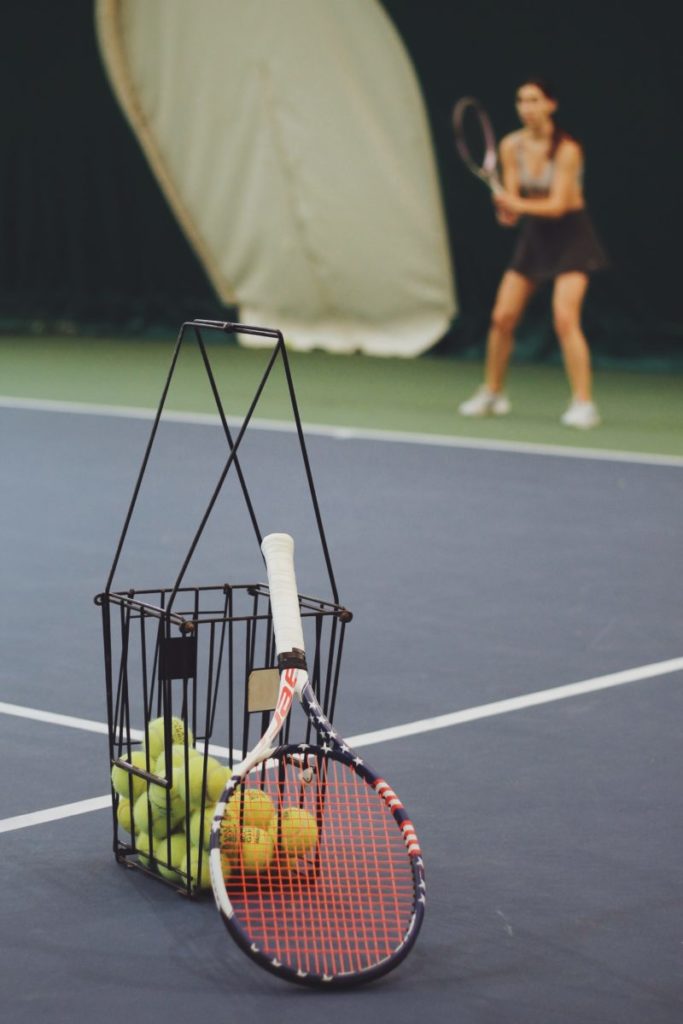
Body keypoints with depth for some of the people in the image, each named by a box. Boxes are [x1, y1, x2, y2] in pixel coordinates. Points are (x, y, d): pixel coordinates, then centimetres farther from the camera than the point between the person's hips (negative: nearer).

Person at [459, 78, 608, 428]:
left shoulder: (567, 150, -20)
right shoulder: (511, 146, -4)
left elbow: (558, 205, -23)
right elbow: (513, 200, -1)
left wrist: (520, 205, -37)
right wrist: (508, 211, -24)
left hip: (570, 236, -6)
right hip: (533, 235, 6)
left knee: (565, 317, -20)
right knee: (502, 317, 2)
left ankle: (584, 404, -15)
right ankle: (492, 393, 20)